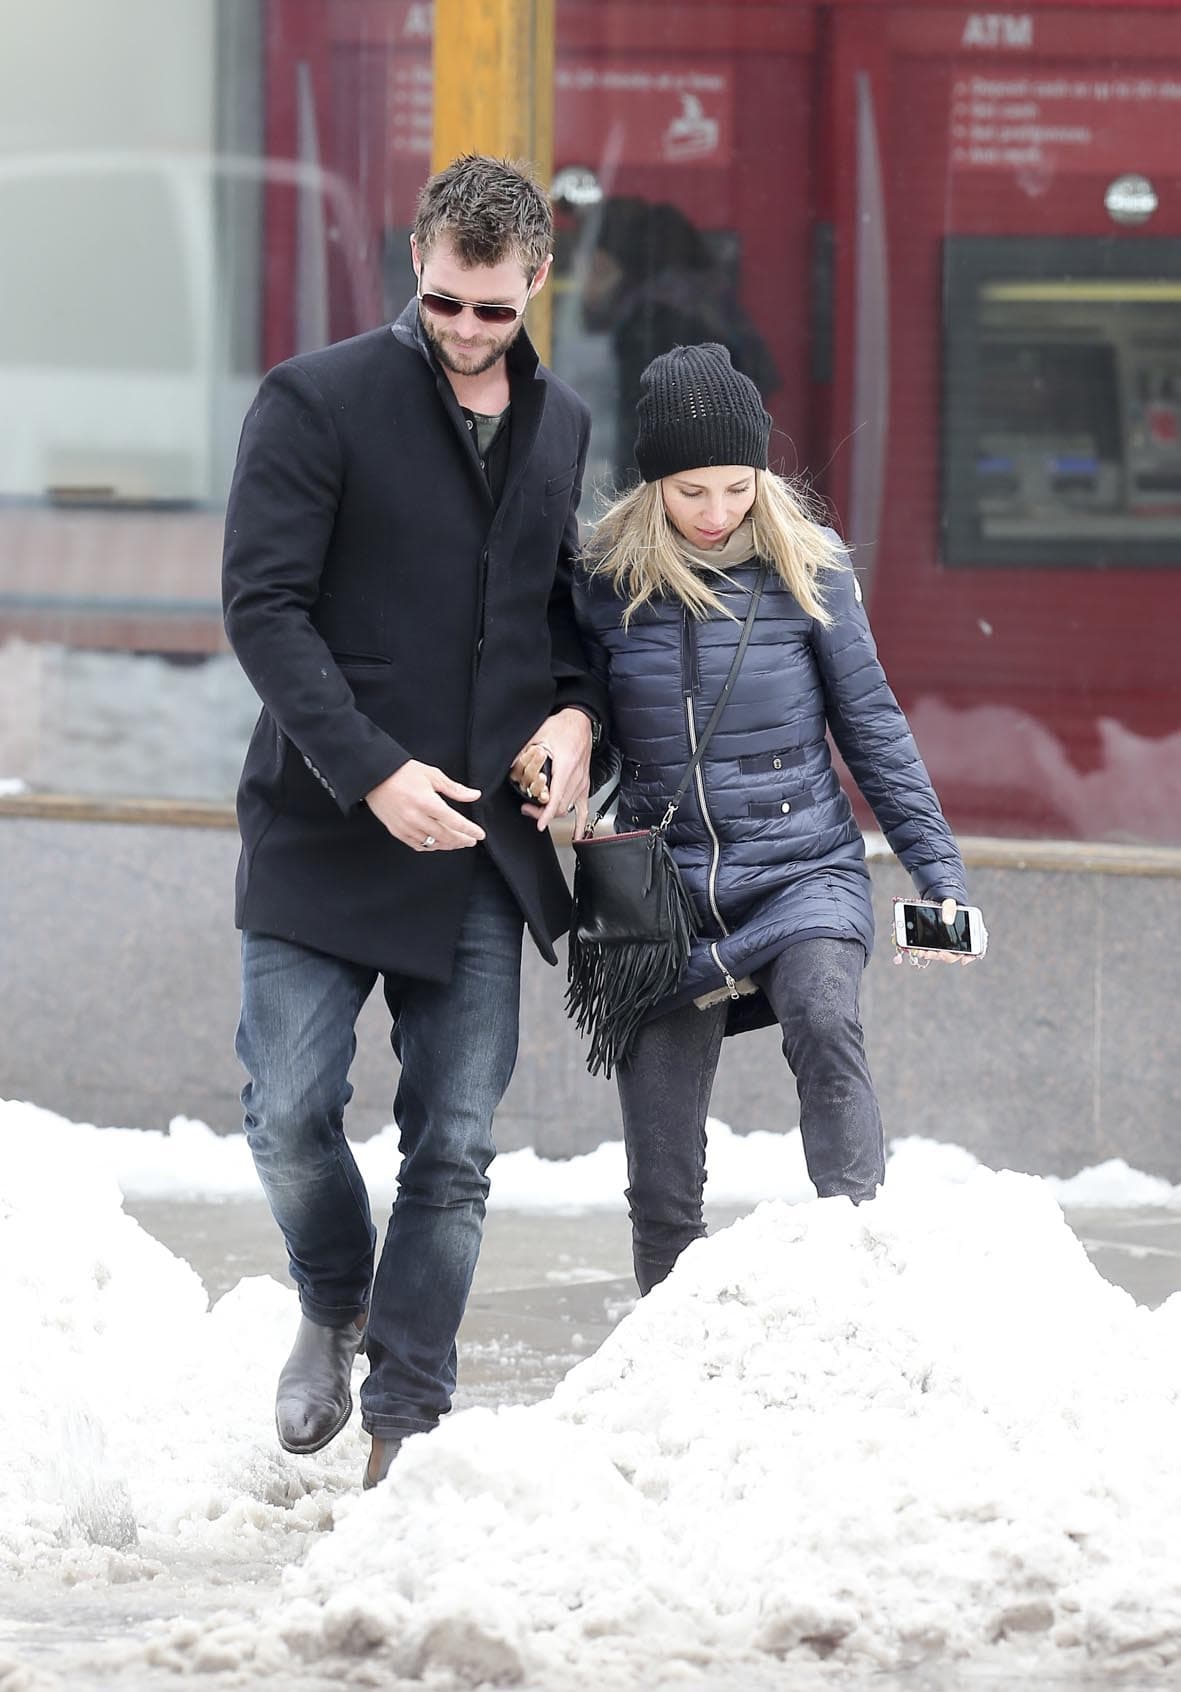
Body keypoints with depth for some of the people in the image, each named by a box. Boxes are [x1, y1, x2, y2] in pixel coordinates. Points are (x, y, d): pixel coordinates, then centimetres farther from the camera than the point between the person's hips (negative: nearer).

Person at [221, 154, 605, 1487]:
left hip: (486, 838, 4)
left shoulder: (559, 426, 12)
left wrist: (574, 709, 1)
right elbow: (263, 605, -10)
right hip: (328, 828, -4)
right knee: (291, 1114, -6)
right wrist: (372, 773, -19)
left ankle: (405, 1418, 5)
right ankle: (332, 1303, 24)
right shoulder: (319, 401, -5)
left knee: (455, 1149, 0)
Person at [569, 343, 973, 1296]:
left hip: (803, 870, -2)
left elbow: (870, 724, 3)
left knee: (824, 1021, -35)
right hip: (667, 893, 2)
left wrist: (939, 870, 0)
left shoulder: (804, 566, -3)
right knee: (664, 1191, 2)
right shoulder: (606, 582, 0)